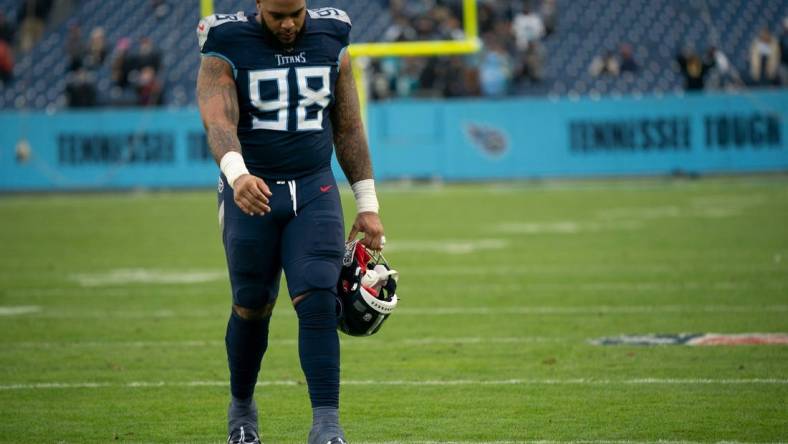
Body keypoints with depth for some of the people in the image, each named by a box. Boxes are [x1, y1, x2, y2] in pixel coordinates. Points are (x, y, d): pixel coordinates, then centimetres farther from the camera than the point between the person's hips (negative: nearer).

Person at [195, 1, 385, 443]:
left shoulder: (332, 43, 4)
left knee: (318, 302, -13)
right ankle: (242, 407, 31)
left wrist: (368, 205, 8)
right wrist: (237, 174, -42)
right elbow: (219, 122, -23)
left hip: (314, 191, 2)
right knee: (252, 308, 8)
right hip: (253, 192, -1)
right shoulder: (227, 50, -7)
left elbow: (349, 129, 10)